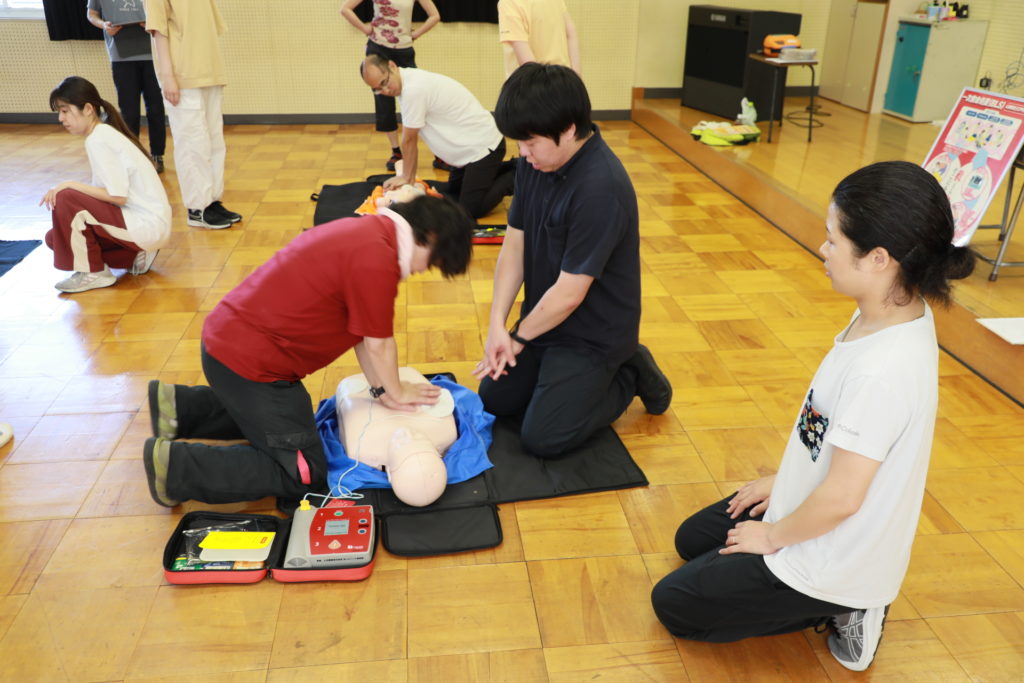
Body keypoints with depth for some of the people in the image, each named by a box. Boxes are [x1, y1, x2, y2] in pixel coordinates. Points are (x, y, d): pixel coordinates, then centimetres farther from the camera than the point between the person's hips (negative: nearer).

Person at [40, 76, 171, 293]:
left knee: (64, 199, -20)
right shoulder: (105, 133, 12)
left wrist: (71, 185, -14)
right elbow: (109, 192, 13)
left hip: (148, 225, -10)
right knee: (55, 237, 10)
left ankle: (93, 272, -5)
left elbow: (117, 196, -20)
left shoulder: (98, 140, -16)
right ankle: (135, 255, 9)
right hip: (147, 222, 10)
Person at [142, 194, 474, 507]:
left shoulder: (368, 230, 8)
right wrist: (395, 393, 4)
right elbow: (378, 343, -13)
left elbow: (359, 331, 9)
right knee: (304, 475, 0)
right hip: (248, 361, -10)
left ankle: (180, 408, 25)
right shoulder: (376, 258, -24)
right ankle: (175, 466, 0)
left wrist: (382, 389, 8)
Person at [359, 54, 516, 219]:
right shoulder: (406, 82, 4)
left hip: (483, 146, -10)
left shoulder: (413, 89, -27)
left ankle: (517, 176, 2)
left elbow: (409, 140, -15)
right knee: (454, 192, 24)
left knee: (471, 210, -13)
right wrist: (409, 178, 9)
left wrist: (406, 177, -2)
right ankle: (510, 168, 28)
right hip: (470, 146, 10)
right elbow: (411, 140, 7)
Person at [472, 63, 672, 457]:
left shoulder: (601, 188, -31)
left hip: (595, 333, -8)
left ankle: (630, 375, 10)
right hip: (544, 316, 8)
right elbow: (514, 246, -2)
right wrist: (497, 324, -11)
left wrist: (518, 337, -11)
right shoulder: (536, 161, -6)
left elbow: (570, 292, -26)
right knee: (493, 401, 14)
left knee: (542, 437, -8)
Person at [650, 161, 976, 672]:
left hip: (830, 561, -9)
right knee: (692, 540, 25)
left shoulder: (882, 371, -37)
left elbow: (840, 498, -29)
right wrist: (784, 481, 10)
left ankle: (837, 610, 6)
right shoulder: (889, 313, -8)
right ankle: (842, 601, 17)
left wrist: (774, 536, -11)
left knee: (672, 604, 5)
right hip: (806, 504, 9)